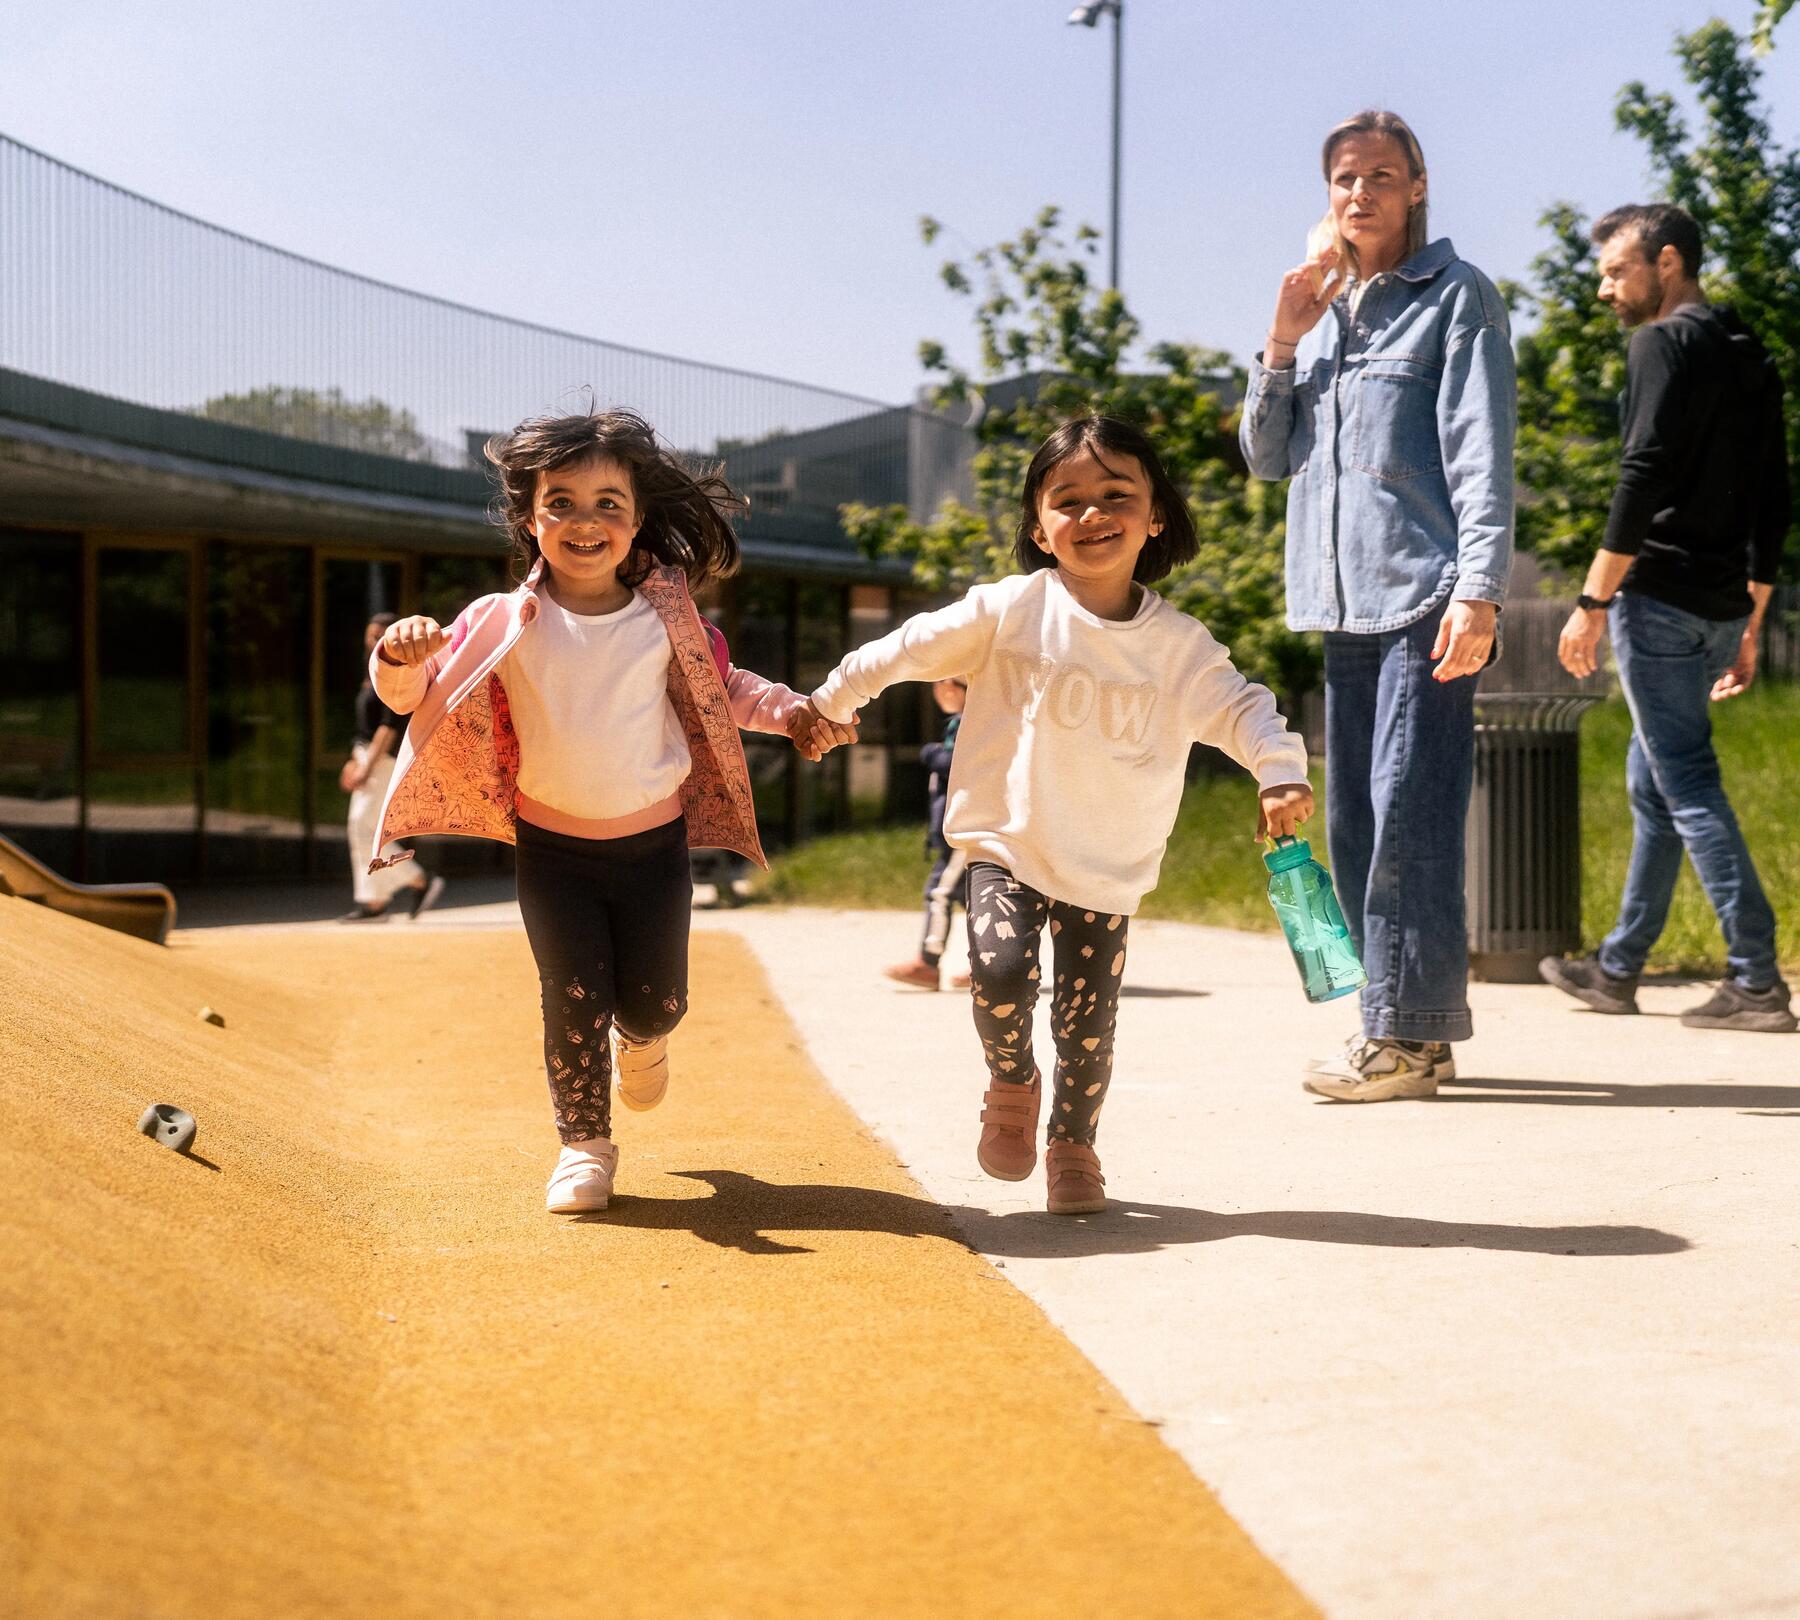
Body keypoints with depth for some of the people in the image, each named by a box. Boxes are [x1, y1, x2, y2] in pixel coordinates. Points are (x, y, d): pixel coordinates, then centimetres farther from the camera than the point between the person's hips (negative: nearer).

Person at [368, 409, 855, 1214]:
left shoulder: (665, 618, -4)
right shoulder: (504, 624, -10)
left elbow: (724, 686, 12)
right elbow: (414, 693, -7)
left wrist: (793, 711, -3)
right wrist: (400, 657, -29)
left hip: (655, 843, 2)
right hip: (553, 849, -1)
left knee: (655, 999, 9)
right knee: (573, 1001, -3)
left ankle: (640, 1038, 47)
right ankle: (584, 1146, 17)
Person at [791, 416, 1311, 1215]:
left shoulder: (1180, 642, -3)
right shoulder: (1012, 610, -8)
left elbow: (1237, 708, -4)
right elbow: (912, 648, 0)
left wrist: (1281, 773, -23)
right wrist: (830, 703, 6)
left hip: (1110, 871, 2)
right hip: (1008, 847, -2)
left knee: (1089, 1020, 6)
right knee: (1003, 974, -23)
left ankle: (1072, 1142, 34)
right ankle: (1011, 1084, 11)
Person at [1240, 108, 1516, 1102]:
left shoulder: (1456, 296, 2)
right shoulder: (1322, 308, 20)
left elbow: (1482, 454, -7)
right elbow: (1267, 457, 17)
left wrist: (1479, 589, -17)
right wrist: (1283, 342, 3)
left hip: (1425, 599, -7)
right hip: (1342, 606, 7)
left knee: (1410, 814, -11)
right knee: (1354, 823, 7)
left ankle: (1406, 1031, -8)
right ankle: (1408, 1027, 15)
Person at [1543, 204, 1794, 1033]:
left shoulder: (1665, 345, -9)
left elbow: (1643, 481, -19)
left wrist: (1592, 602, -18)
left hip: (1660, 598, -9)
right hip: (1720, 605, 9)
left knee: (1685, 781, -8)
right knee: (1652, 779, 15)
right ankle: (1618, 968, 23)